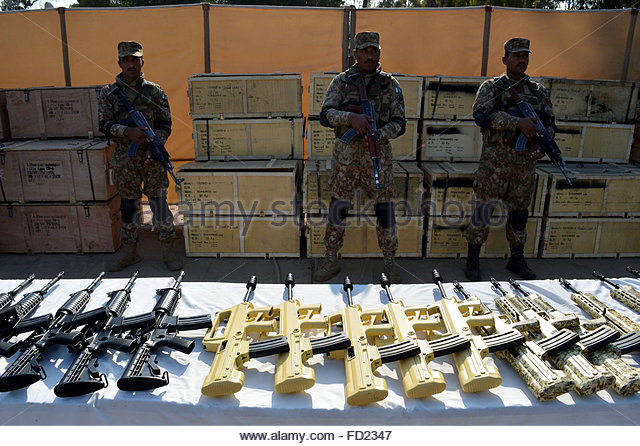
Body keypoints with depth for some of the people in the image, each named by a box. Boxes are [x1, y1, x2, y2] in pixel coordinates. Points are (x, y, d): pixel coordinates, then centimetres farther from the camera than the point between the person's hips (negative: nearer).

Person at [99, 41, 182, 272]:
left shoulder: (155, 92, 3)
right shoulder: (108, 93, 6)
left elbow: (165, 125, 1)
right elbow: (104, 124, -2)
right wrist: (128, 132, -20)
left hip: (152, 157, -2)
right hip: (124, 159, 2)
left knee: (159, 202, -1)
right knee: (128, 205, 11)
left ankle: (169, 249, 10)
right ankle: (129, 250, 23)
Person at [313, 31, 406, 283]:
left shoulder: (390, 85, 6)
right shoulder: (341, 82, 5)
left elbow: (399, 123, 2)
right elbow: (325, 115, -6)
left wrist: (378, 134, -17)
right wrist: (351, 117, -23)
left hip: (378, 155, 0)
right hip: (346, 154, 0)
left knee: (384, 210, 2)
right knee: (337, 209, 5)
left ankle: (389, 264, 18)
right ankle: (331, 261, 21)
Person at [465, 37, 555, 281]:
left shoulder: (538, 91, 13)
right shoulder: (491, 87, 1)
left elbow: (550, 122, 13)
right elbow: (481, 115, -17)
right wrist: (518, 123, -25)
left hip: (525, 163, 4)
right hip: (495, 162, -4)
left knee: (519, 212, 13)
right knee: (483, 210, -1)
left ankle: (517, 260, 28)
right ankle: (473, 260, 11)